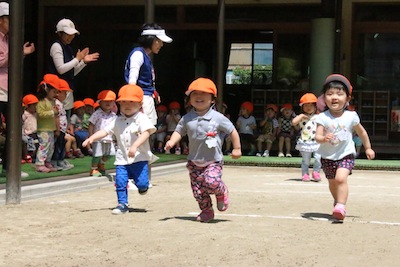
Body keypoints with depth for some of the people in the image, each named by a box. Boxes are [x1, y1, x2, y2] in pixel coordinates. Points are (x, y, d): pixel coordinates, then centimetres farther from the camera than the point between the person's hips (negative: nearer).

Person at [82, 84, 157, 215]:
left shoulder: (142, 118, -6)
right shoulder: (118, 121, 9)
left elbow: (146, 133, -19)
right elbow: (105, 131, 6)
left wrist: (134, 146, -32)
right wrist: (91, 138, -10)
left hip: (139, 157, -4)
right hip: (122, 159, 4)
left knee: (141, 183, -7)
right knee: (120, 182, -3)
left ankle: (143, 185, 29)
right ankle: (122, 204, 11)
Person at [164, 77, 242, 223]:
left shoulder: (217, 118, -9)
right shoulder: (187, 118, -1)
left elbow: (232, 131, -1)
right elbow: (179, 131, 7)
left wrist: (236, 148, 3)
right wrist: (171, 142, -13)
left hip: (213, 160, -4)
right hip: (194, 161, 4)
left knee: (212, 182, -26)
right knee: (198, 190, 7)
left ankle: (222, 192, 8)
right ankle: (207, 211, 28)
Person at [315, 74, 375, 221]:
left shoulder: (351, 116, -8)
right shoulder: (322, 117, -11)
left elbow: (362, 132, 7)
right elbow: (317, 136, -19)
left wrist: (368, 148, 15)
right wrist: (323, 138, -42)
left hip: (345, 155, -2)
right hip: (327, 157, 2)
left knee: (341, 178, -25)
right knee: (332, 182, 19)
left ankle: (341, 206, -24)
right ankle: (337, 200, 47)